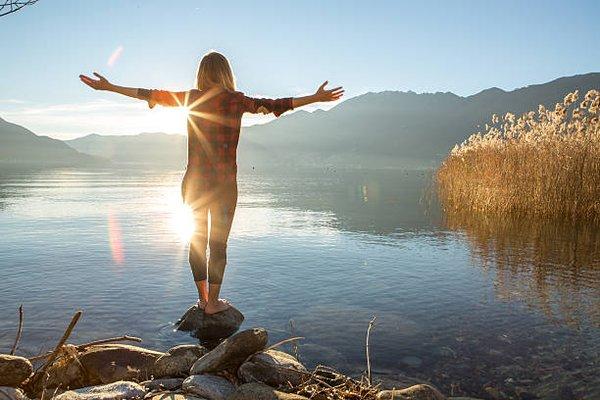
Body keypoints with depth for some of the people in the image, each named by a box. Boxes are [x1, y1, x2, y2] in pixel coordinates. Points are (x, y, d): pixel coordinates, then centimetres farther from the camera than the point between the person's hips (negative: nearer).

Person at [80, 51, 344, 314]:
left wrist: (108, 87, 20)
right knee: (219, 243, 6)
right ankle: (213, 302, 14)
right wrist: (316, 98, -1)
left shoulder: (191, 98, 2)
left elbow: (152, 95, 8)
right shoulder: (235, 100, -6)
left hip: (194, 182, 3)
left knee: (197, 239, 14)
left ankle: (202, 298, 25)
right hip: (223, 183, -3)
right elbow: (271, 105, -6)